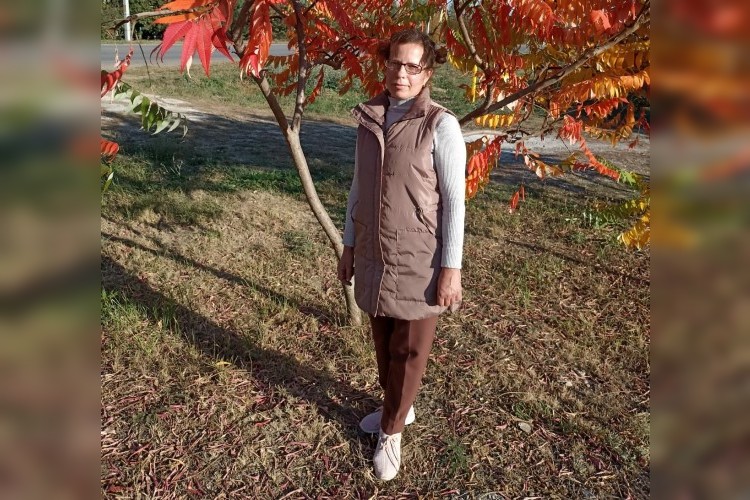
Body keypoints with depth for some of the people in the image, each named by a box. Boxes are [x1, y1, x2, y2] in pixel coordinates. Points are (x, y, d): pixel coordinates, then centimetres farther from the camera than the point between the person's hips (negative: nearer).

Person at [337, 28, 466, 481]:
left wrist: (451, 268, -13)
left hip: (417, 261, -5)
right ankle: (397, 409, 42)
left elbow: (454, 201, -11)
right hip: (373, 255, 5)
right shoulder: (369, 119, 5)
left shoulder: (441, 126, -11)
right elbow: (359, 187, 11)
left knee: (408, 350, 9)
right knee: (383, 341, 18)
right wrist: (349, 245, 13)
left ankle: (391, 431, 29)